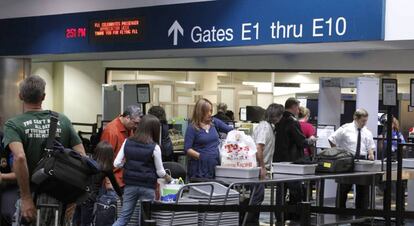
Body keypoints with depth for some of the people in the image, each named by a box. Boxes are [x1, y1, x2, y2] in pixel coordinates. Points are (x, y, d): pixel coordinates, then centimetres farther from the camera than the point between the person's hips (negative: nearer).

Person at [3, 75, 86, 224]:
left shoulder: (13, 125, -6)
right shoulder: (63, 121, 4)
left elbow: (19, 158, -25)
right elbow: (82, 158, -3)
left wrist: (26, 198, -21)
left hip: (32, 200, -3)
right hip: (60, 199, 3)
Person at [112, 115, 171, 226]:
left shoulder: (127, 142, 0)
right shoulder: (154, 147, -10)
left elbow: (116, 164, 0)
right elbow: (160, 171, -2)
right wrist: (167, 178, 18)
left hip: (130, 185, 3)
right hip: (147, 186, -3)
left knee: (124, 217, 10)